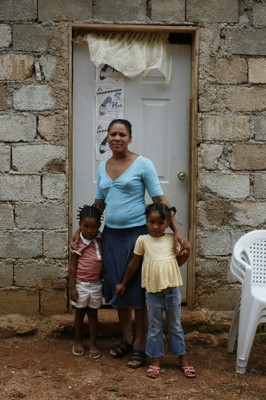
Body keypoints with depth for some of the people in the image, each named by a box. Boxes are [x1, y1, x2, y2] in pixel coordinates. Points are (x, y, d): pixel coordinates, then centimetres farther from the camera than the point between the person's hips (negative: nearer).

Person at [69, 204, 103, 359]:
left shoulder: (101, 241, -2)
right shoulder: (78, 243, -11)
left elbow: (103, 263, 7)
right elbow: (73, 267, -8)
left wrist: (104, 281, 6)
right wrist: (72, 287, -10)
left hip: (96, 284, 3)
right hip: (80, 284, -2)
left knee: (93, 313, 12)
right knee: (80, 313, 12)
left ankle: (93, 344, 20)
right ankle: (79, 342, 27)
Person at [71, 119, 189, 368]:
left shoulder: (142, 164, -7)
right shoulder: (102, 168, 9)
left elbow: (160, 200, -8)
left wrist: (176, 231, -14)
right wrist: (79, 231, 12)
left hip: (137, 233, -5)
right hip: (111, 235, 5)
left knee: (137, 290, 1)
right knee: (117, 289, 11)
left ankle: (139, 346, 15)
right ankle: (126, 339, 28)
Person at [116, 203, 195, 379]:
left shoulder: (172, 239, 0)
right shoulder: (143, 240, -4)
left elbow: (178, 262, 9)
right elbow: (134, 265, 5)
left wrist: (186, 253, -11)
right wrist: (124, 284, 11)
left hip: (173, 290, 1)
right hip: (153, 291, -1)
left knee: (176, 326, 13)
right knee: (154, 328, 10)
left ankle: (183, 360, 24)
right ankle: (155, 361, 21)